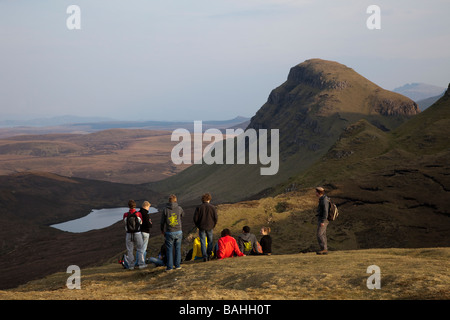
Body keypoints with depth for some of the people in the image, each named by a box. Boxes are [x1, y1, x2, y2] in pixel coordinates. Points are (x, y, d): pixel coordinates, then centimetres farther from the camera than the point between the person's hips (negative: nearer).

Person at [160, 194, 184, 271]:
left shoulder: (165, 209, -8)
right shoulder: (179, 208, -5)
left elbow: (162, 221, 0)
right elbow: (182, 215, 19)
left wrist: (162, 230, 16)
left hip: (169, 233, -1)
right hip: (178, 232, 1)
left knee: (169, 249, 5)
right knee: (177, 249, 12)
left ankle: (169, 266, 5)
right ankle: (177, 265, 15)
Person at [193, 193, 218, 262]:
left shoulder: (199, 208, -4)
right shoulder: (212, 207, -3)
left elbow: (195, 218, -4)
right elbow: (215, 218, -2)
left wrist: (198, 226, 10)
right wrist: (213, 225, 11)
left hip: (201, 227, -1)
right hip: (210, 227, 1)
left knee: (203, 243, 4)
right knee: (210, 241, 15)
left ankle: (204, 256, -3)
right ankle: (209, 255, 12)